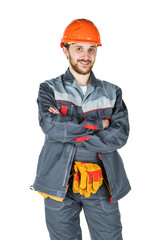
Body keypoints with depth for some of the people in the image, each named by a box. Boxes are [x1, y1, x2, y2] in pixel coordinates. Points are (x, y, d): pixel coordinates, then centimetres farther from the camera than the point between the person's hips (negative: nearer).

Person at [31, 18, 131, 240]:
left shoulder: (112, 92, 7)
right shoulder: (49, 89, 2)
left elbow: (119, 136, -8)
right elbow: (51, 128, -17)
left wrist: (68, 130, -13)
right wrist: (98, 125, -12)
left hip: (101, 184, 1)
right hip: (60, 182, -1)